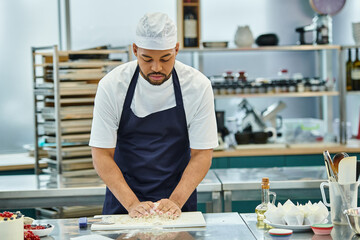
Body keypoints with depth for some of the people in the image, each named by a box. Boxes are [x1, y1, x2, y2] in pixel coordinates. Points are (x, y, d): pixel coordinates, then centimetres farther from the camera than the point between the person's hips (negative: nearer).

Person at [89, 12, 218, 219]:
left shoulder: (198, 86, -8)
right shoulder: (112, 86, -10)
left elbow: (202, 154, -5)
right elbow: (101, 154, -8)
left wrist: (176, 202, -18)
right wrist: (132, 204, -19)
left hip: (178, 196, 0)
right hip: (124, 199, 0)